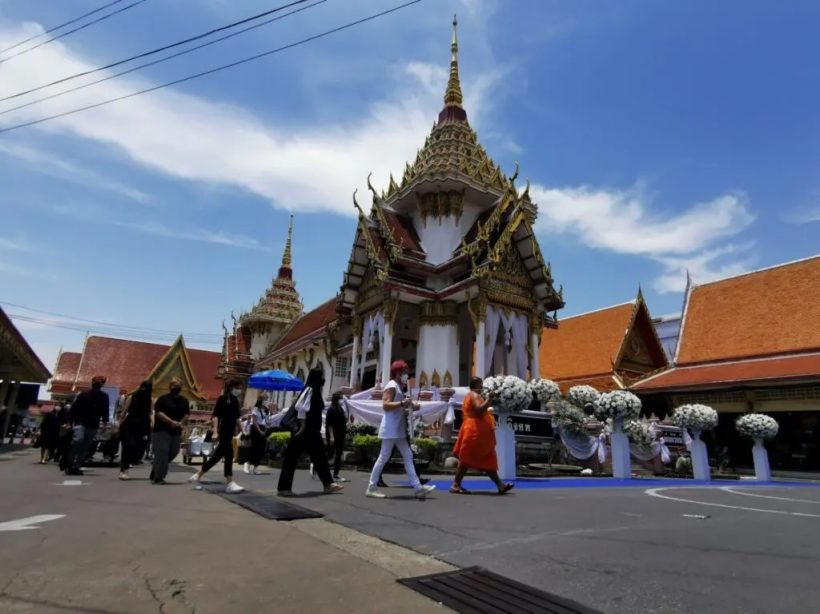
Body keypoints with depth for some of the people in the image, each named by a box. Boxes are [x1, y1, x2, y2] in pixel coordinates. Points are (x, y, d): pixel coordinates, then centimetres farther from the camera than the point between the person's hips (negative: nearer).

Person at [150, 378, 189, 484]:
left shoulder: (184, 401, 10)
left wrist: (181, 423, -9)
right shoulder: (163, 399, -6)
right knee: (162, 453, -11)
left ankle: (155, 474, 28)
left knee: (173, 453, 9)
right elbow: (158, 413, -15)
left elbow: (186, 414, 10)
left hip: (176, 431, 6)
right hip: (162, 430, -6)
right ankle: (158, 477, -4)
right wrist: (171, 422, -24)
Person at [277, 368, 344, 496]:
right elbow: (300, 406, -24)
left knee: (319, 456, 10)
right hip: (304, 430, -10)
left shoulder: (316, 390, 14)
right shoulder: (310, 389, -14)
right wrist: (302, 425, -22)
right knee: (292, 457, -1)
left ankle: (328, 484, 16)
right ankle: (283, 488, 6)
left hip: (312, 431, 10)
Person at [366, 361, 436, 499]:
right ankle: (372, 487, 6)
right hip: (391, 429, -10)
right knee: (384, 457, -4)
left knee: (408, 455, 7)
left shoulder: (398, 387, 19)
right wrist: (403, 403, -29)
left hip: (398, 430, 10)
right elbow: (385, 405, -23)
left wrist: (410, 406, 12)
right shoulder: (392, 386, -12)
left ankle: (418, 487, 8)